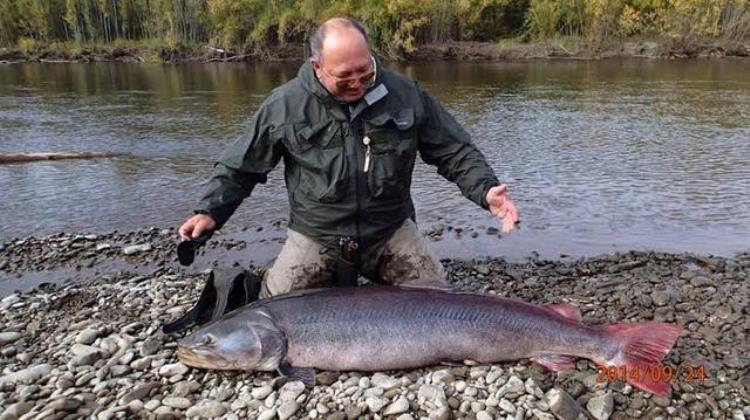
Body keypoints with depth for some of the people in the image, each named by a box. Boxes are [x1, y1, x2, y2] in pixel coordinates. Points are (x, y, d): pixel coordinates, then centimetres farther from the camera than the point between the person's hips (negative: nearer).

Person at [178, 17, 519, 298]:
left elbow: (454, 150, -1)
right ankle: (334, 279, 19)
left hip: (391, 230, 1)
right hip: (315, 235, 0)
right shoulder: (285, 105, -9)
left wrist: (486, 189, -18)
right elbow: (240, 167, 2)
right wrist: (210, 211, -10)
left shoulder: (405, 95, -7)